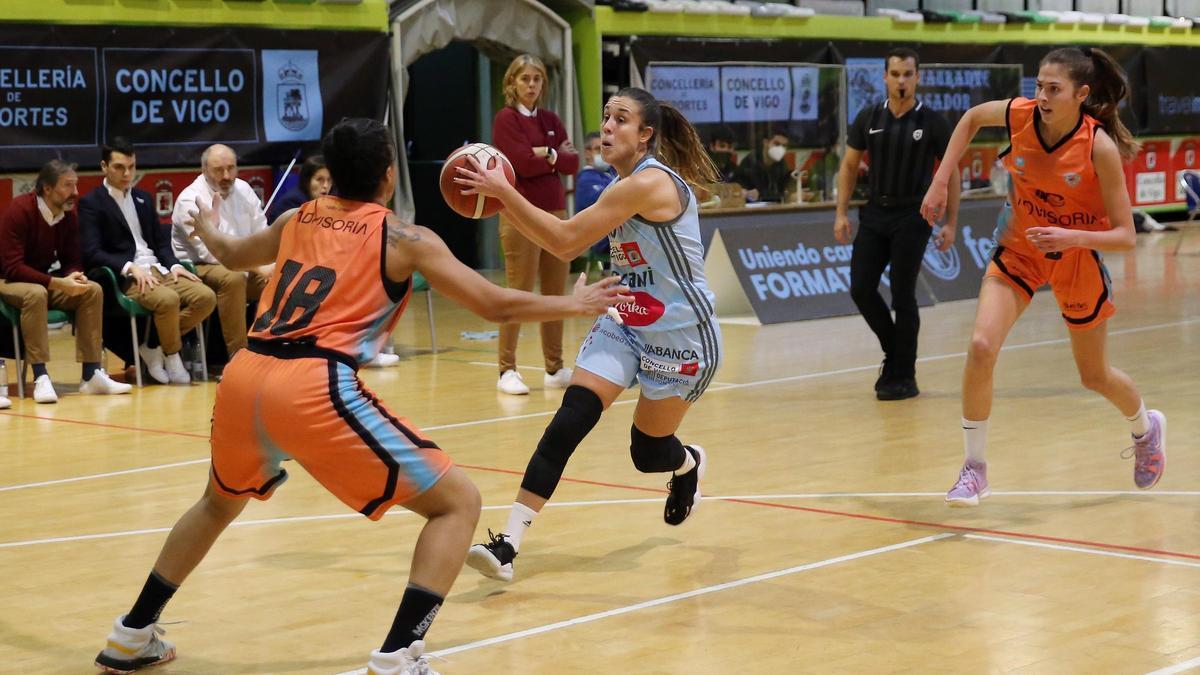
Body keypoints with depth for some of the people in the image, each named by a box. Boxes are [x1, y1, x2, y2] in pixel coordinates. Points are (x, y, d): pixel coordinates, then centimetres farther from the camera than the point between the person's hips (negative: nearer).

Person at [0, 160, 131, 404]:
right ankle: (40, 377, -35)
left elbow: (72, 260, 4)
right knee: (36, 293, -38)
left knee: (92, 290, -14)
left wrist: (75, 276, -22)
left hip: (43, 282, 7)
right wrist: (58, 283, -33)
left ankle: (91, 374, -14)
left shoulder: (68, 215, -3)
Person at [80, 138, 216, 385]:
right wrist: (130, 267, -22)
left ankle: (153, 346, -3)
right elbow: (92, 253, -10)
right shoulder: (91, 203, 0)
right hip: (125, 278, -7)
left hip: (157, 270, 7)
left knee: (206, 297, -16)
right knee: (168, 299, -35)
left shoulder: (143, 198, 21)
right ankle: (172, 358, -10)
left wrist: (174, 265, -1)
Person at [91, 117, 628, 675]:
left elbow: (233, 256, 43)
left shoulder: (298, 219, 22)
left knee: (220, 503, 37)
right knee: (458, 503, 3)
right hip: (315, 390, -6)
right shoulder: (407, 239, 7)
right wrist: (575, 305, 23)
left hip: (243, 379, 7)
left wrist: (205, 230, 66)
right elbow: (496, 305, 7)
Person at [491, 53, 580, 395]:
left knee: (555, 294, 8)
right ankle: (507, 371, 0)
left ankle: (555, 369, 14)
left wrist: (546, 154, -11)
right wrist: (557, 156, -2)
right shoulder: (505, 119, -4)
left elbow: (572, 163, 4)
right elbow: (524, 163, -16)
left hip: (555, 212, 6)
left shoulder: (550, 120, 14)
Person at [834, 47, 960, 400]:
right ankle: (895, 351, 22)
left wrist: (951, 223, -5)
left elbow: (951, 172, 0)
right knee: (861, 288, -1)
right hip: (874, 213, 4)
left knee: (903, 297, -3)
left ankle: (903, 377, 7)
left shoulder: (932, 122, -5)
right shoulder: (868, 118, 4)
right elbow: (849, 165, 11)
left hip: (912, 217, -4)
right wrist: (841, 213, 3)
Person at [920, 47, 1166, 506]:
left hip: (1077, 257, -2)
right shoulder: (1019, 114, -19)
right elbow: (971, 117, 5)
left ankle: (1146, 428, 50)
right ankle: (974, 470, -5)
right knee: (981, 347, -20)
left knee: (1094, 376, 15)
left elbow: (1125, 236, -24)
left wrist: (1072, 237, -41)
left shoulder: (1100, 147, -27)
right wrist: (941, 182, -2)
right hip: (1019, 249, 2)